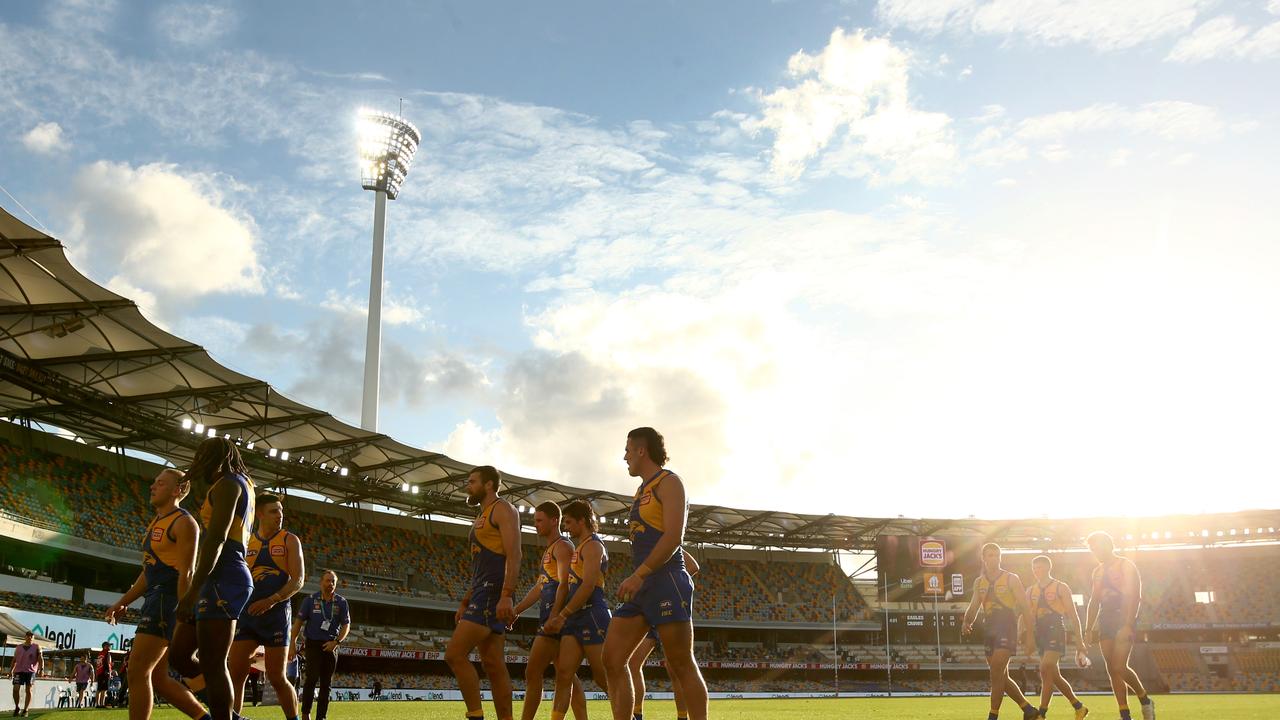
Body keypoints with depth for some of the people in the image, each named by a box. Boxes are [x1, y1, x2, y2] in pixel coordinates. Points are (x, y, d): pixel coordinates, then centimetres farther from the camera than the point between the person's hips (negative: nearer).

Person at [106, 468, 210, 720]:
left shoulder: (183, 523, -8)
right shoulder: (155, 523, 21)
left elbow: (186, 574, -17)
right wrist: (123, 603, 20)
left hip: (168, 600, -10)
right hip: (155, 599, 10)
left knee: (137, 671, -11)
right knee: (158, 678, 9)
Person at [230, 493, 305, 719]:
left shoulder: (289, 540, 2)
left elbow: (298, 580, -7)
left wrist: (272, 600, -21)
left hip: (276, 615, -3)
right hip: (247, 615, 3)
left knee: (277, 677, 0)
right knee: (235, 674, -3)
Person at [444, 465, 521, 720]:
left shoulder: (503, 509, -4)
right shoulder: (483, 516, 25)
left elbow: (514, 555, -16)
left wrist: (506, 596, -27)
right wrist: (465, 602, 23)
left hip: (493, 593, -10)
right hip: (482, 593, 10)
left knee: (454, 654, -15)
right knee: (493, 665, 5)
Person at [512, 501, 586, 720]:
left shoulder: (562, 547, -7)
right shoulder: (549, 550, 23)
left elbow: (564, 584, -18)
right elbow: (539, 587, 24)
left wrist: (553, 618, -25)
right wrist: (516, 610, 18)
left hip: (556, 616, -10)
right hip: (551, 617, 10)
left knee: (533, 672, -10)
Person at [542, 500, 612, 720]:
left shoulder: (592, 545, -7)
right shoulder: (579, 547, 22)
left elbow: (588, 585, -17)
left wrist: (562, 615, -15)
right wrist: (559, 617, 16)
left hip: (592, 615, -9)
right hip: (575, 618, 9)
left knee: (605, 677, -5)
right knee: (563, 673, -1)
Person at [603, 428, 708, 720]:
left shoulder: (668, 482, -4)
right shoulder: (643, 490, 23)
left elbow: (673, 537, -16)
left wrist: (638, 575, -22)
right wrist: (636, 579, 18)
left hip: (666, 581, -9)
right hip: (642, 585, 9)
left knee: (681, 665, -6)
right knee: (612, 659, 1)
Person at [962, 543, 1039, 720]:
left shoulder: (1011, 579, -2)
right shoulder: (979, 582, 12)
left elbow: (1025, 607, -3)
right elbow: (974, 607, 18)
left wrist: (1029, 634, -8)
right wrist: (967, 622, -3)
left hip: (1007, 629, -6)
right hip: (990, 630, 6)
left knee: (997, 674, -15)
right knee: (1002, 677, 10)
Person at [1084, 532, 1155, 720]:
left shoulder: (1126, 566, -5)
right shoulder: (1098, 572, 17)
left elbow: (1134, 597, -14)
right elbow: (1094, 602, 20)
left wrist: (1128, 625, -23)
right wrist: (1088, 628, 13)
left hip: (1124, 621, -7)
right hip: (1105, 622, 7)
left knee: (1120, 668, -15)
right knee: (1112, 670, 2)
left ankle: (1146, 701, 8)